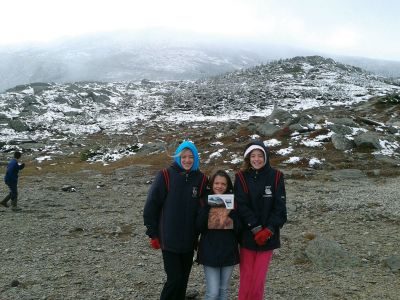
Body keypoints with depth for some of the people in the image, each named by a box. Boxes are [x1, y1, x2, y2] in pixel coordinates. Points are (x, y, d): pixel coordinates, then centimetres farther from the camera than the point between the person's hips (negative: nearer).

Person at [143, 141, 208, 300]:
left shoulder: (201, 179, 0)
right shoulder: (166, 175, -9)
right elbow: (151, 205, -6)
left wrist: (199, 234, 7)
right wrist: (153, 234, -6)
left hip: (189, 240, 4)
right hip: (169, 239, -3)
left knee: (183, 278, 15)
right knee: (175, 278, -5)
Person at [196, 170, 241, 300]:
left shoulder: (232, 202, 1)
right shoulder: (205, 202, -2)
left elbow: (239, 228, -3)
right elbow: (199, 227, -10)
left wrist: (231, 218, -21)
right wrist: (207, 208, -22)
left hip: (229, 251, 2)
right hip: (210, 251, -2)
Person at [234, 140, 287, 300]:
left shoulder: (276, 176, -1)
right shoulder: (241, 177, -3)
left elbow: (279, 207, -4)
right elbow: (241, 205, -9)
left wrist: (268, 230, -13)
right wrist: (256, 229, -15)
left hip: (268, 236, 0)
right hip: (247, 235, 0)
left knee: (259, 278, 3)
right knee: (246, 277, 6)